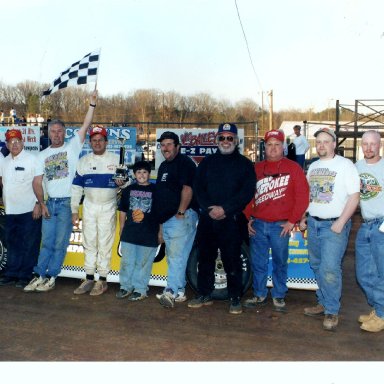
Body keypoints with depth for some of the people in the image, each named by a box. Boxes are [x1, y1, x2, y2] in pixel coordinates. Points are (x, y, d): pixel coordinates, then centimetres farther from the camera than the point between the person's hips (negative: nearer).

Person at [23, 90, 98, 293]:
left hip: (67, 203, -3)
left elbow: (86, 125, -10)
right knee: (47, 242, 9)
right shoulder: (43, 155, 11)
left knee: (60, 243, 2)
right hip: (50, 203, 3)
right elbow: (37, 182, 8)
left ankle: (51, 277, 12)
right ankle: (40, 276, 16)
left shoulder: (72, 146, 1)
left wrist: (92, 103, -18)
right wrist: (42, 204, -1)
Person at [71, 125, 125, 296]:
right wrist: (74, 210, 3)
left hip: (108, 207, -3)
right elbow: (76, 187, 7)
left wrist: (122, 182, -21)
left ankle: (102, 280, 8)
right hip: (89, 206, 3)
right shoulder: (83, 161, 7)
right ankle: (89, 278, 17)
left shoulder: (116, 160, 0)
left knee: (105, 244, -1)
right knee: (89, 243, 8)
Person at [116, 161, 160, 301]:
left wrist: (160, 232, 1)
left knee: (143, 263, 4)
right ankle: (126, 286, 24)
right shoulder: (128, 190, 8)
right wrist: (121, 230, 12)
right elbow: (123, 211, 14)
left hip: (149, 235, -3)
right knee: (127, 262, 10)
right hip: (129, 234, 3)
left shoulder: (155, 190, -1)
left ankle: (140, 290, 15)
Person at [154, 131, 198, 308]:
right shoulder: (163, 166, 22)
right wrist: (161, 216, 21)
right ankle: (179, 292, 19)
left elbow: (187, 189, -18)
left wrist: (181, 212, -22)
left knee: (176, 256, -13)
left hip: (181, 218, -10)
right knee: (173, 258, 12)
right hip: (166, 219, 10)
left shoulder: (184, 163, -8)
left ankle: (171, 292, -17)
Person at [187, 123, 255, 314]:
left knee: (232, 260, -2)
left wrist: (225, 209, -15)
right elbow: (198, 188, 7)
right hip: (207, 218, 4)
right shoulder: (207, 162, 14)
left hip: (232, 220, -4)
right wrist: (209, 209, -9)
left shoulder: (245, 164, 4)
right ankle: (204, 295, 22)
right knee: (205, 257, 10)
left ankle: (235, 299, 9)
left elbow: (247, 192, -7)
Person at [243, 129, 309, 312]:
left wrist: (292, 221, -8)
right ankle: (259, 295, 23)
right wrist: (248, 218, 5)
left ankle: (278, 296, 21)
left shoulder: (293, 168, 0)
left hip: (281, 225, -3)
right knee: (258, 262, 9)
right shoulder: (256, 168, 11)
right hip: (257, 224, 3)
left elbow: (302, 196, -5)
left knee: (280, 263, 7)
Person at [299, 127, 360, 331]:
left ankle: (332, 312, 0)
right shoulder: (313, 166, 14)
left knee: (330, 268, -11)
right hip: (313, 223, 7)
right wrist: (302, 217, 13)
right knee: (317, 266, 12)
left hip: (334, 224, -7)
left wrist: (340, 222, -18)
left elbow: (354, 196, -11)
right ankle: (323, 303, 26)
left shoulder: (345, 165, -7)